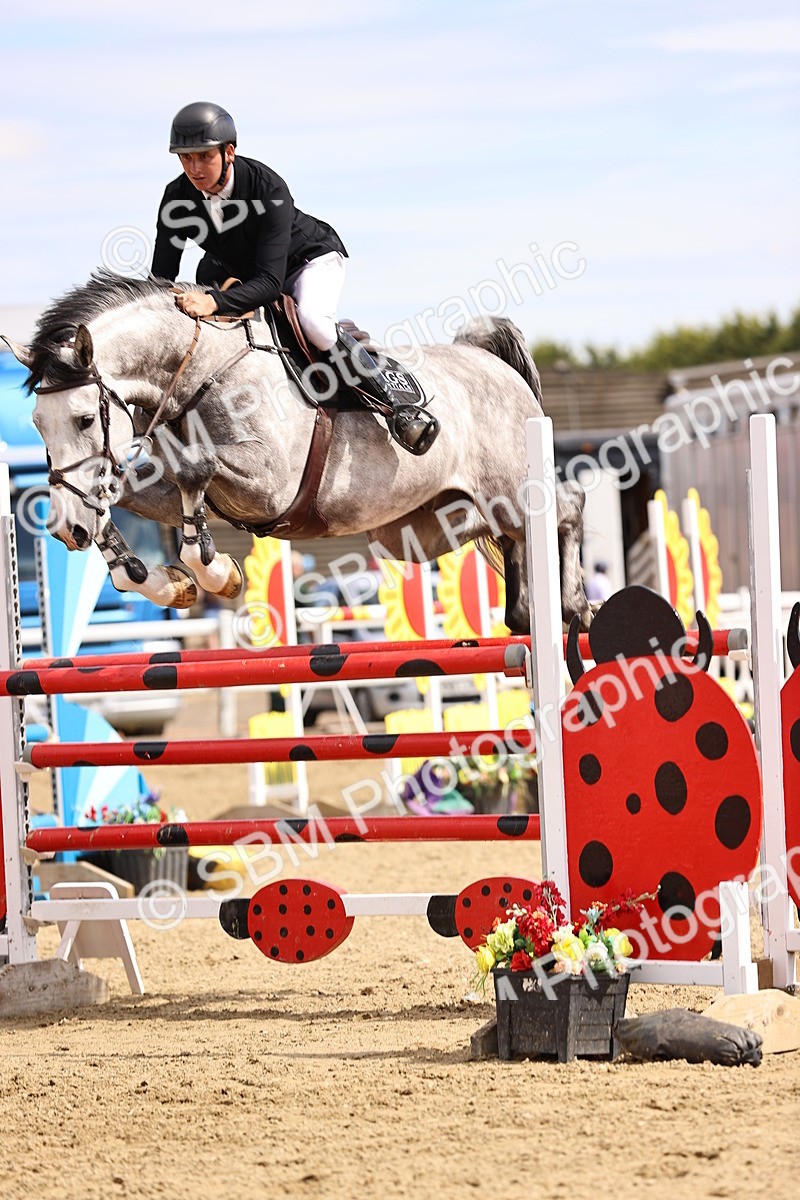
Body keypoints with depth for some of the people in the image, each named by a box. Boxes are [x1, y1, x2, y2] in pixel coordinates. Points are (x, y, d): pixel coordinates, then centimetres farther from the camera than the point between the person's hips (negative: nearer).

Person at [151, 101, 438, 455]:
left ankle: (396, 405, -25)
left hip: (308, 258, -7)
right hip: (236, 270, 7)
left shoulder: (269, 189, -35)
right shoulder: (178, 198, -21)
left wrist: (216, 302, -58)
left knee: (313, 321, -34)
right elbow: (162, 276, -17)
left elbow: (270, 281, -41)